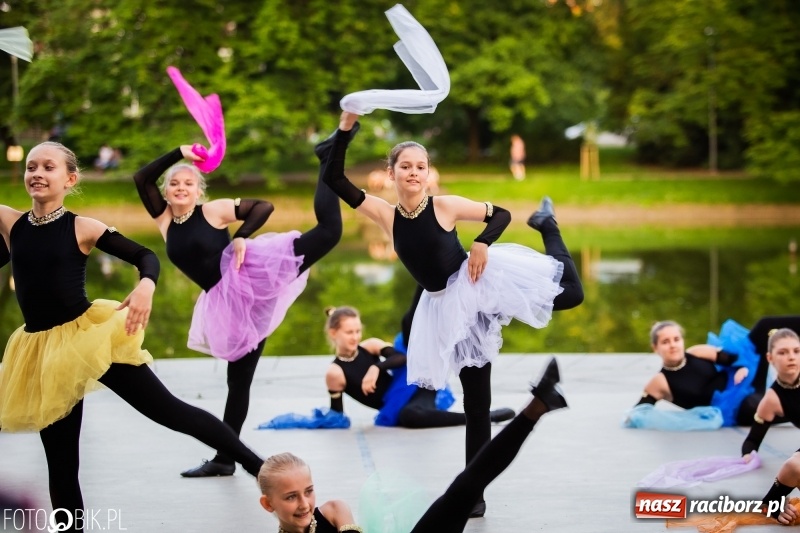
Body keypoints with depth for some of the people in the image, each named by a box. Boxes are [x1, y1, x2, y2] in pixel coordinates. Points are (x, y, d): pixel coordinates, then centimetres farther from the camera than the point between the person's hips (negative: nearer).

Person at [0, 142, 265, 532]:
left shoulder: (82, 228, -5)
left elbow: (145, 255, -4)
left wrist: (146, 285, -25)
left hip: (90, 335, -3)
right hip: (43, 350, 3)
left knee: (169, 410, -2)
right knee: (61, 463, 11)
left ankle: (258, 466, 8)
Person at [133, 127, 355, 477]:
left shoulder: (215, 210, 0)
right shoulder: (165, 220, 11)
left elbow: (264, 206, -2)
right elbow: (142, 179, 2)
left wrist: (242, 238, -15)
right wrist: (180, 154, -1)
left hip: (248, 277, -3)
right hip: (227, 301, 4)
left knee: (328, 230, -19)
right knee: (238, 380, 9)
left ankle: (328, 158, -4)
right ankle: (224, 459, 14)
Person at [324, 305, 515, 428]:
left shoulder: (370, 346, 6)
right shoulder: (335, 373, -4)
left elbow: (403, 358, -11)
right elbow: (338, 417, 1)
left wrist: (377, 367, -23)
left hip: (415, 386, 5)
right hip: (397, 407, -5)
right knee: (408, 416, -42)